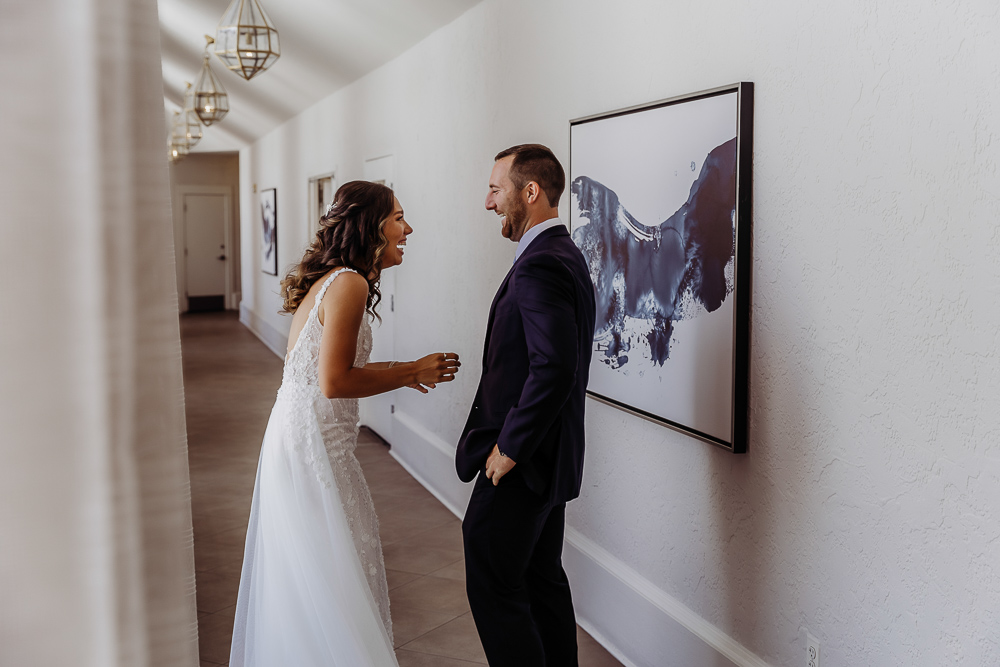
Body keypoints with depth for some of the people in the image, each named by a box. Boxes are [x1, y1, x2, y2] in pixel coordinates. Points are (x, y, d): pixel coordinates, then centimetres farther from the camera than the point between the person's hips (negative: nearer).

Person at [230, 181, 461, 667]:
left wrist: (400, 373, 14)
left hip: (297, 440, 10)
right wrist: (411, 372, -13)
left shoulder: (329, 280, 12)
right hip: (312, 447, -10)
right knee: (337, 577, 1)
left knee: (302, 581, 19)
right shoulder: (350, 284, -17)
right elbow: (335, 382, -24)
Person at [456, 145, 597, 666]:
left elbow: (554, 368, -30)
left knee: (492, 584, 0)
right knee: (542, 576, 19)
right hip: (552, 455, 10)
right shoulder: (565, 255, 12)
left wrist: (509, 447, -20)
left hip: (520, 465, -10)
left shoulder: (539, 266, -21)